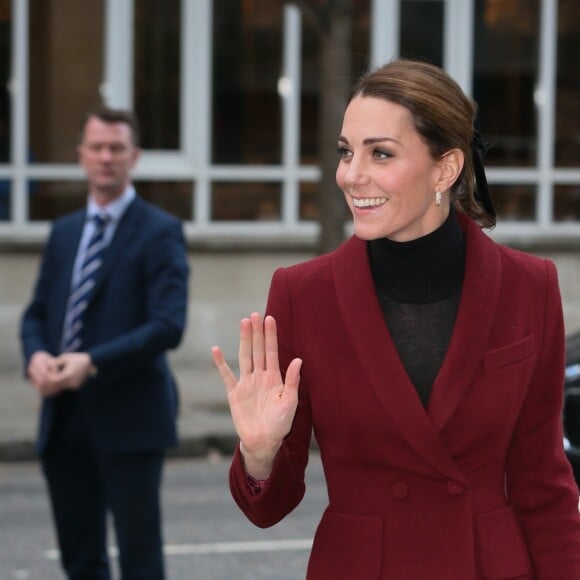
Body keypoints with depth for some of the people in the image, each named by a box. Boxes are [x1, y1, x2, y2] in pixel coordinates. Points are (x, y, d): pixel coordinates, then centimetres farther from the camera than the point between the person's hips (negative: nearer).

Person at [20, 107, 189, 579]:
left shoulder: (160, 232, -4)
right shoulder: (64, 232, 15)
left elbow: (168, 326, -14)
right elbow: (37, 313, 17)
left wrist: (93, 362, -22)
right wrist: (36, 355, -6)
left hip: (129, 417, -6)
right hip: (65, 418, 6)